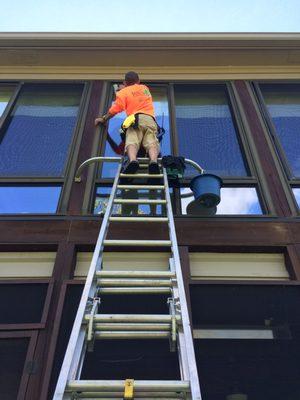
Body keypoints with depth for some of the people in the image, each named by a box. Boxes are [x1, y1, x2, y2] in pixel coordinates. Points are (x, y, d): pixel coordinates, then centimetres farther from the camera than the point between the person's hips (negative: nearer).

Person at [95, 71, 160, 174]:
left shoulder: (124, 92, 21)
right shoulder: (145, 88, 36)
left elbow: (115, 109, 9)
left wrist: (103, 119, 23)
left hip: (135, 119, -3)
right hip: (150, 119, 3)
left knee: (132, 141, -23)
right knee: (151, 142, -20)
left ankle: (132, 160, -54)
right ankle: (153, 161, -51)